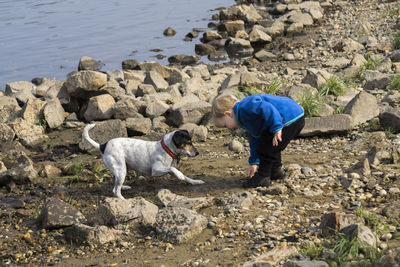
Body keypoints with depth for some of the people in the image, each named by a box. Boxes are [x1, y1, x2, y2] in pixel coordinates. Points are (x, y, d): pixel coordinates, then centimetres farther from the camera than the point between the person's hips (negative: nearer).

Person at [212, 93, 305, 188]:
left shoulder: (245, 108, -16)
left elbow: (267, 109, -31)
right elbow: (254, 140, 25)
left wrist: (276, 129, -33)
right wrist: (254, 163, 25)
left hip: (291, 119, -11)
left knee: (267, 147, -7)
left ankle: (263, 177, 3)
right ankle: (276, 171, 40)